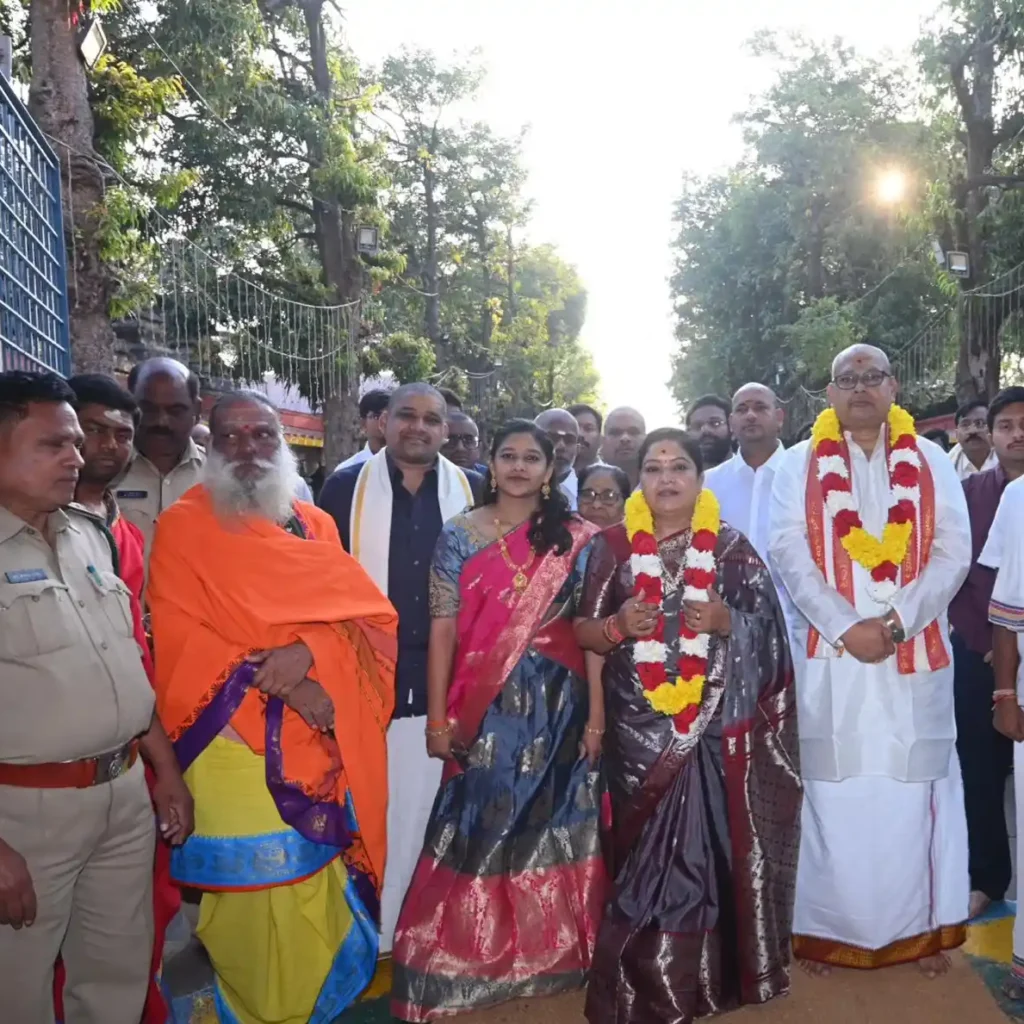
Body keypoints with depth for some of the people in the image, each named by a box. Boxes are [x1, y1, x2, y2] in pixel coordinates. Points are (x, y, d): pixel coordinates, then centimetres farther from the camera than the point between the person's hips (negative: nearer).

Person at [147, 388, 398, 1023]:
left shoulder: (316, 525, 11)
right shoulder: (182, 527, -1)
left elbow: (374, 616, 3)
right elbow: (179, 641, -8)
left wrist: (309, 651, -16)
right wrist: (275, 681, -16)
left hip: (324, 743, 4)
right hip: (235, 744, -4)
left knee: (322, 892, 11)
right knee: (257, 894, -2)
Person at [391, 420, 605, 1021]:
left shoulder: (575, 538, 1)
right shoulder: (460, 535, 0)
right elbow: (444, 628, -3)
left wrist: (597, 713, -4)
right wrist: (438, 717, -7)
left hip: (557, 702, 1)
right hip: (485, 705, -1)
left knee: (551, 827, 10)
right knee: (479, 828, 5)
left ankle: (549, 952, 31)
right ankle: (469, 959, 24)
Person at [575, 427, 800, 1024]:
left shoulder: (731, 548, 2)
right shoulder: (614, 547, 2)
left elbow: (768, 633, 3)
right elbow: (584, 632, 4)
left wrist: (726, 622, -16)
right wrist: (618, 625, -16)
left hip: (714, 728, 0)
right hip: (638, 729, 0)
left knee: (705, 850, 4)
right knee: (645, 855, 5)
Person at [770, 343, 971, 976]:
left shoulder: (933, 463, 9)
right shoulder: (798, 466, 5)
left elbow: (954, 551, 0)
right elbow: (790, 554, -5)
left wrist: (898, 620, -14)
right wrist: (846, 626, -15)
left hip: (915, 656, 1)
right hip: (829, 655, -1)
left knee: (914, 793, 7)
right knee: (831, 794, 4)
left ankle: (923, 928, 24)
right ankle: (824, 929, 17)